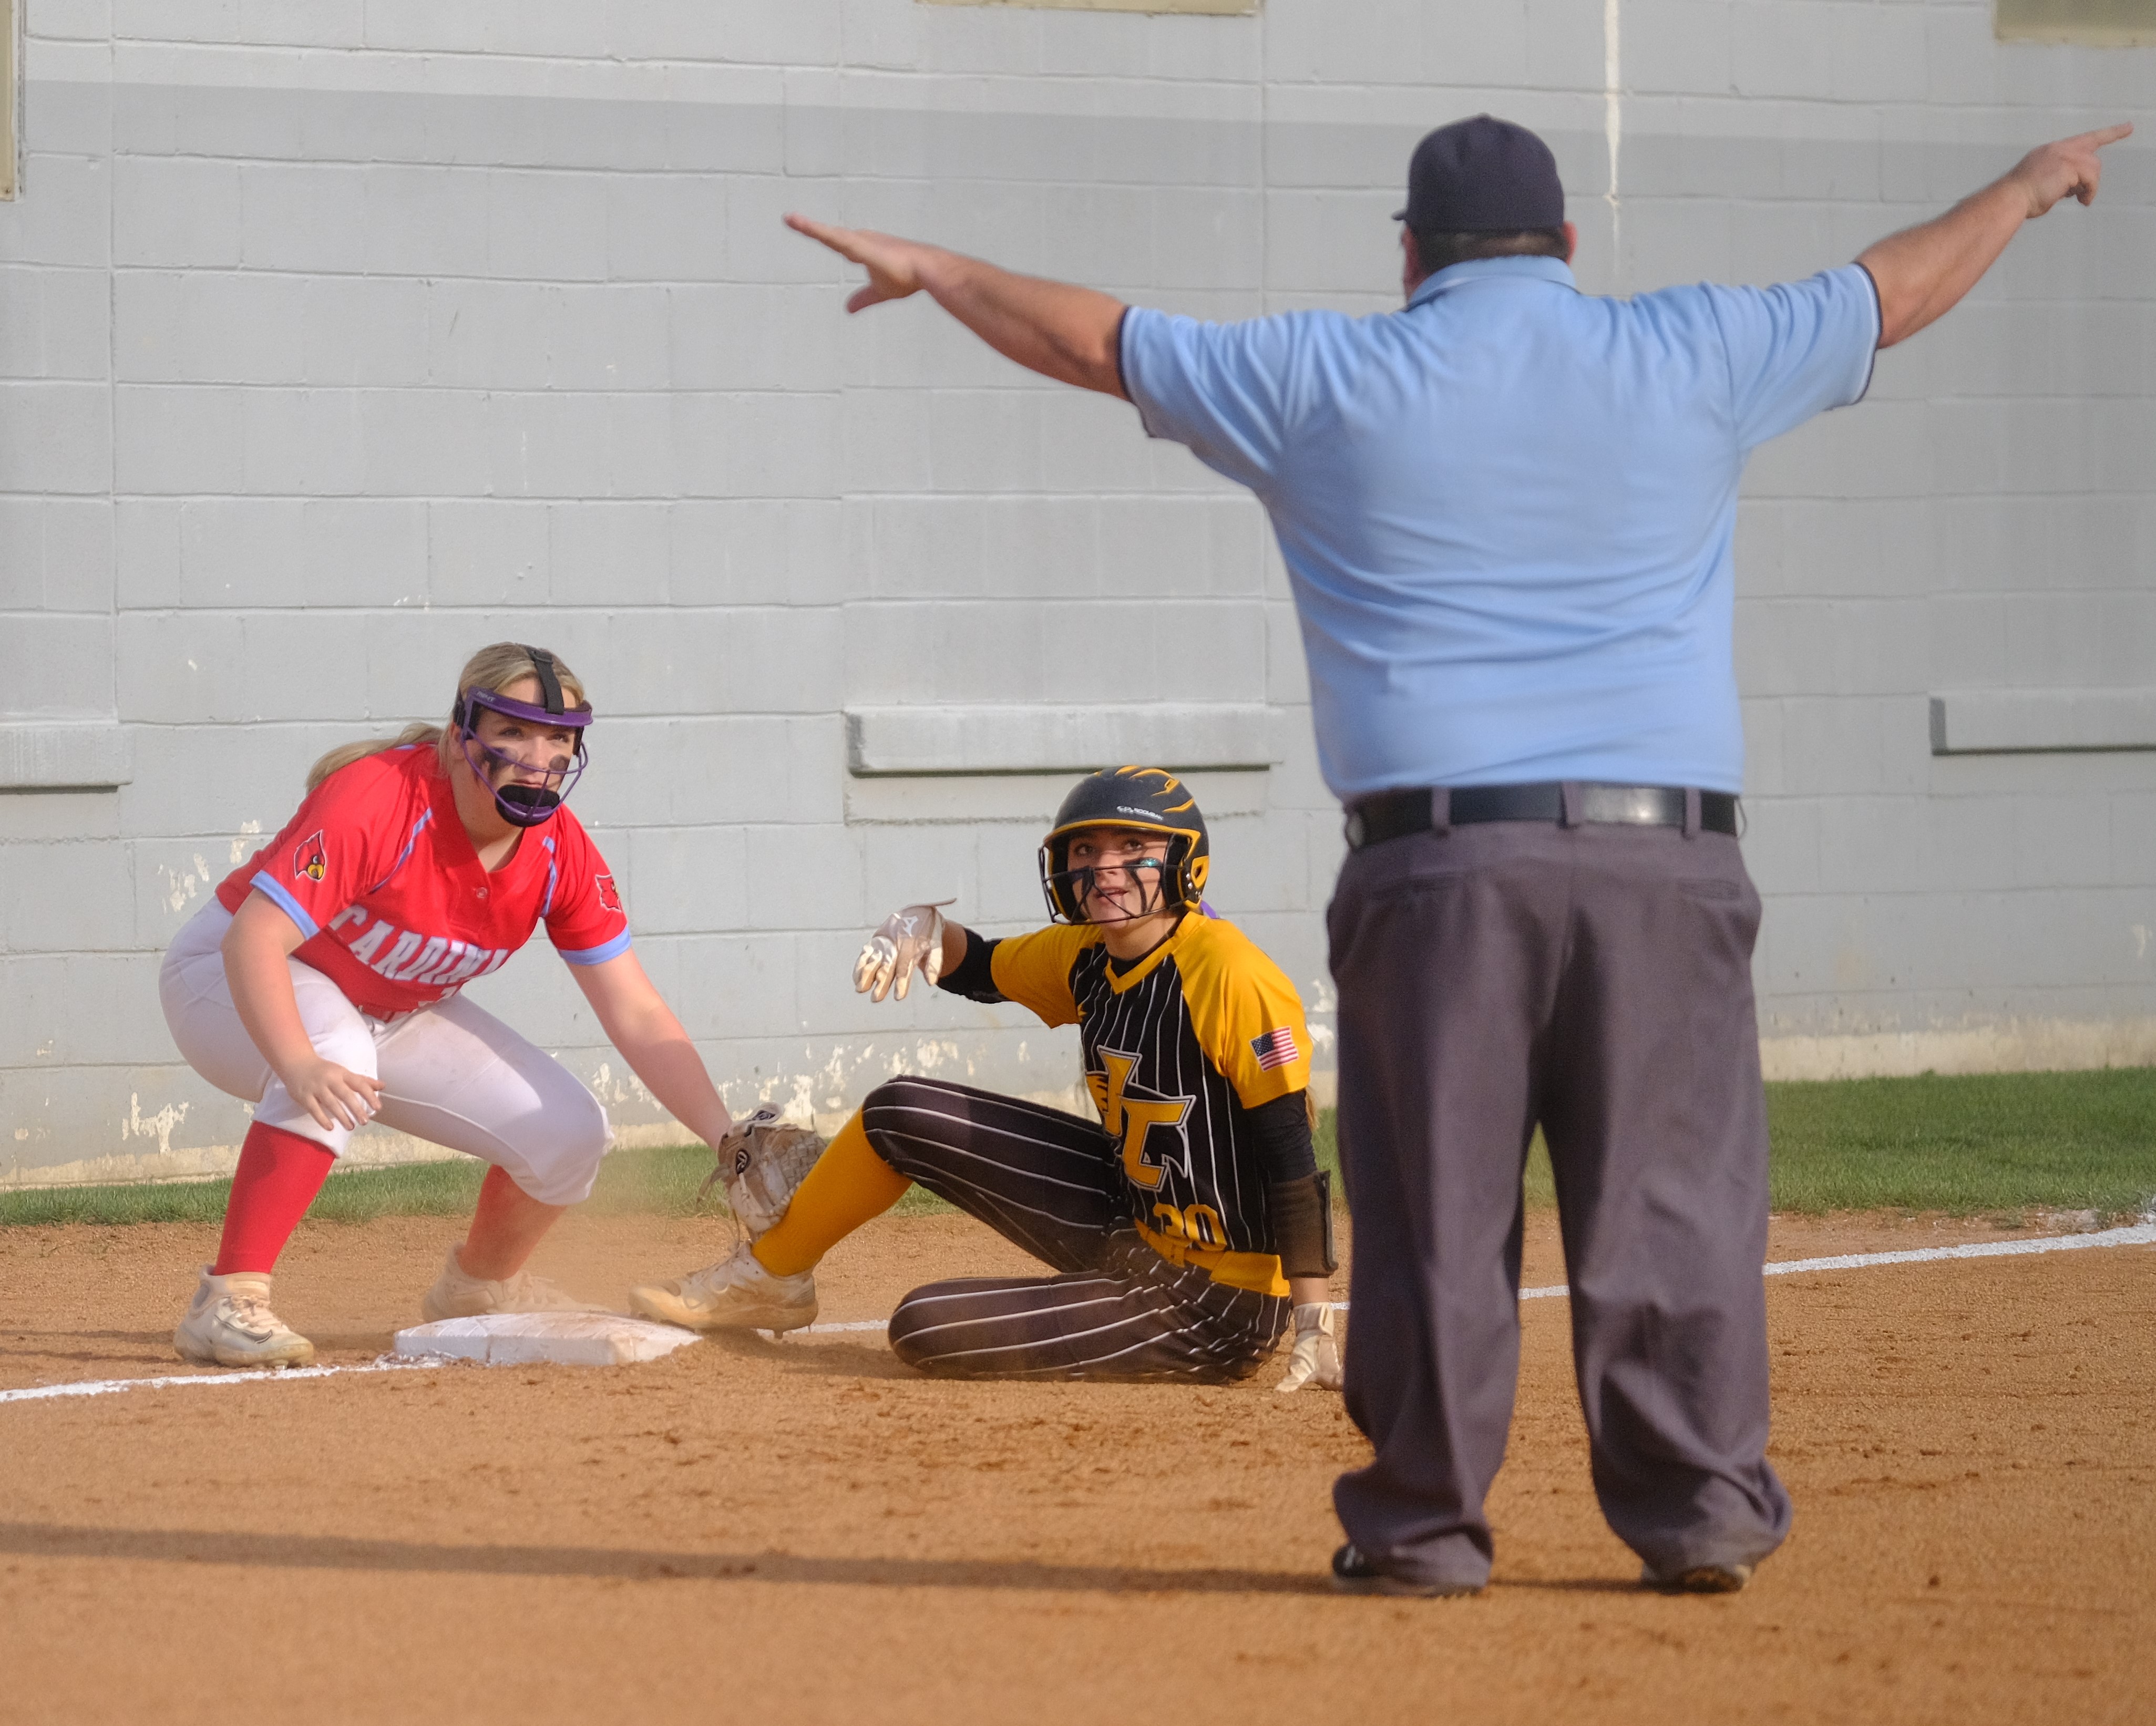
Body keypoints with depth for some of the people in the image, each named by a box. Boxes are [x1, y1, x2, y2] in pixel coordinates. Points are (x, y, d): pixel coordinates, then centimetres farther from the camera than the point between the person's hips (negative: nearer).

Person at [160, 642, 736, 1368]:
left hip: (394, 1017, 6)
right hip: (230, 981, -6)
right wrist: (300, 1067, -59)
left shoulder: (561, 854, -14)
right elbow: (255, 938, -42)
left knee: (568, 1131, -7)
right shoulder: (377, 799, -33)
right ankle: (226, 1301, -36)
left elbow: (637, 1017, -10)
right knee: (336, 1059, -40)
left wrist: (731, 1141, -22)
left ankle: (479, 1284, 24)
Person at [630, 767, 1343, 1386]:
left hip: (1218, 1301, -9)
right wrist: (925, 926, -4)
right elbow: (978, 969, 20)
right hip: (1127, 1225, 9)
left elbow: (1291, 1154, -25)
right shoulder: (1087, 956, 3)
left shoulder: (1228, 977, -24)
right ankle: (767, 1276, 32)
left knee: (925, 1328, -14)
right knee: (902, 1114, 12)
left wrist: (1315, 1328, -27)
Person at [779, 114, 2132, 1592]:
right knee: (1671, 1192, 4)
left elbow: (1094, 339, 16)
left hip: (1436, 865, -1)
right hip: (1663, 859, 1)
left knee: (1434, 1206, 5)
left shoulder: (1323, 382, 5)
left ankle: (1424, 1523, 9)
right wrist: (2032, 188, 40)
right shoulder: (1694, 358, 9)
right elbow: (1895, 294, 23)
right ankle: (1699, 1510, 5)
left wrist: (931, 270, 31)